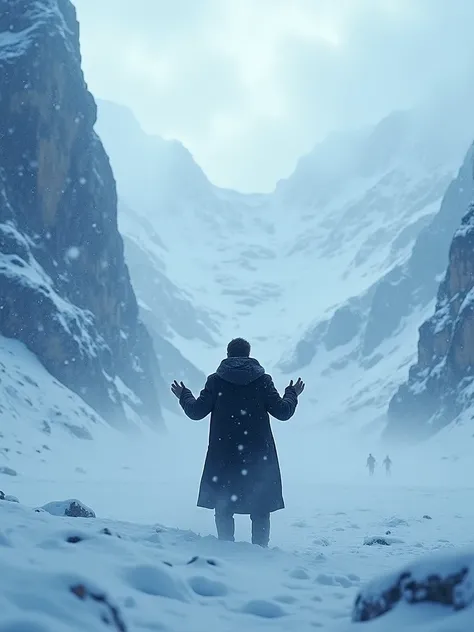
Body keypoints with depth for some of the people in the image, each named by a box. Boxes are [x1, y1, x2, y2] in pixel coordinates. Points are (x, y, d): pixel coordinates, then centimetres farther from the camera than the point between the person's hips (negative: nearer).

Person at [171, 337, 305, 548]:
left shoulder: (216, 380, 0)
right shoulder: (262, 380, -1)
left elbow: (197, 411, -1)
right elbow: (282, 411, -3)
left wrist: (184, 396, 18)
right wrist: (292, 394, 17)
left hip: (223, 455, 0)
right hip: (258, 454, 0)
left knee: (223, 506, 9)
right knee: (260, 508, 7)